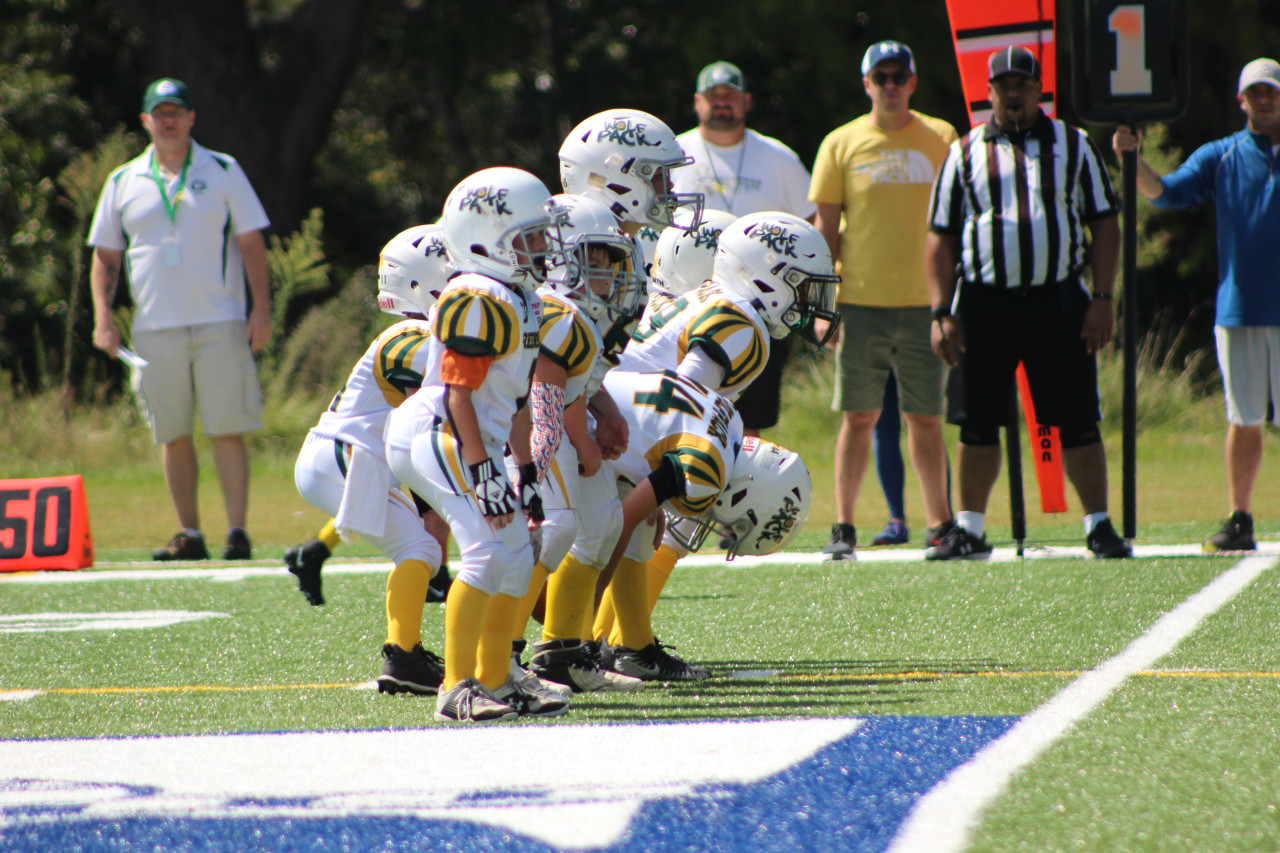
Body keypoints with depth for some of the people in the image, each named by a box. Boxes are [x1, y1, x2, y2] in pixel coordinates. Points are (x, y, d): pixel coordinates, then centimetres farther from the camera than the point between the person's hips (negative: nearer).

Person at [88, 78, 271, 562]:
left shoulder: (223, 172, 7)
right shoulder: (123, 184, 11)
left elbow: (251, 242, 5)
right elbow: (105, 255, 14)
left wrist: (262, 308, -5)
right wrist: (102, 316, 0)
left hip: (219, 322, -2)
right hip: (154, 328, 2)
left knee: (227, 430, -8)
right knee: (173, 435, 4)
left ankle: (237, 531, -8)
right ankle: (189, 534, 10)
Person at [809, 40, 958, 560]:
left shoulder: (941, 140, 7)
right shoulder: (842, 144, 3)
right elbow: (826, 229, 4)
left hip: (924, 303, 1)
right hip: (861, 302, -1)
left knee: (926, 419, 5)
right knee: (858, 416, 1)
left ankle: (940, 523, 13)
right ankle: (843, 527, 5)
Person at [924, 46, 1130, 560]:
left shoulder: (1073, 147, 9)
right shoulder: (965, 154, 9)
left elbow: (1104, 225, 7)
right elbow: (941, 238, 9)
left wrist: (1102, 300, -3)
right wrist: (941, 312, -1)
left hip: (1058, 301, -1)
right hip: (984, 302, 1)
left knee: (1078, 421, -2)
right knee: (978, 422, 4)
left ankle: (1098, 524, 4)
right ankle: (970, 528, 14)